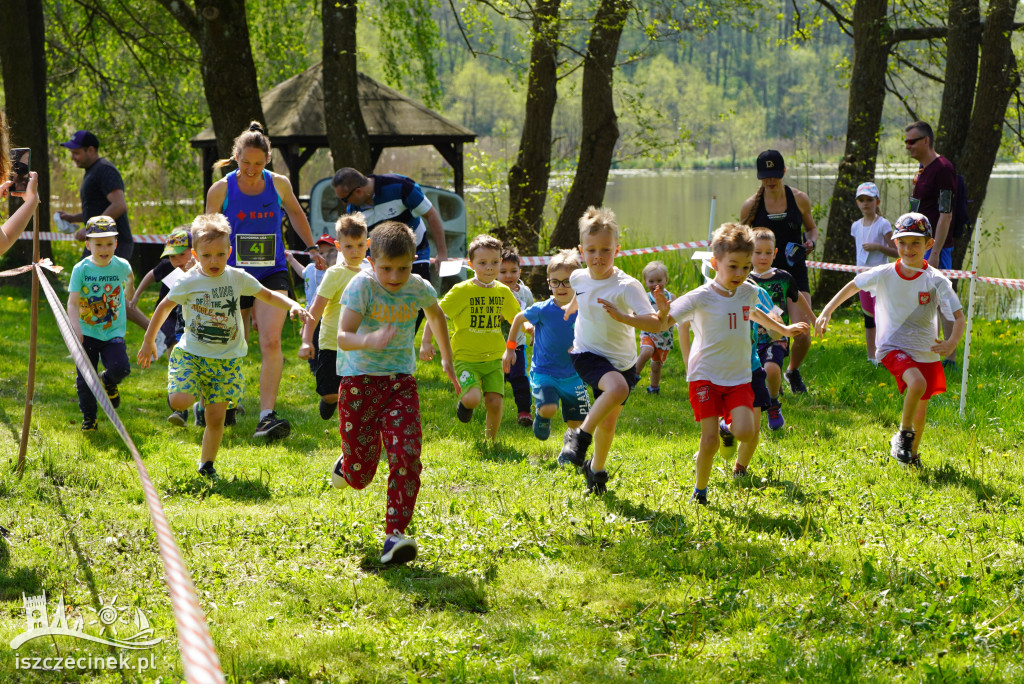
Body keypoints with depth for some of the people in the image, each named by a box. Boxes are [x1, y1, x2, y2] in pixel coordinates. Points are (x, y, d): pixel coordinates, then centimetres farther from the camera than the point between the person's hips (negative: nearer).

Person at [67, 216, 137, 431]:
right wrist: (76, 327, -28)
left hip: (113, 332, 1)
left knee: (120, 368, -19)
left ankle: (107, 383, 18)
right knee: (84, 379, 0)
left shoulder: (121, 266, -4)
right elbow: (72, 302, -13)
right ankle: (88, 418, 20)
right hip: (87, 332, -1)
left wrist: (129, 292, 40)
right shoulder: (81, 269, -9)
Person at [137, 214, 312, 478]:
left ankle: (207, 464, 19)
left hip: (226, 359, 1)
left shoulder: (238, 278, -2)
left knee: (216, 417, 0)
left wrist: (293, 306, -6)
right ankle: (177, 391, 15)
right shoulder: (188, 283, -7)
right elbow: (165, 307, 8)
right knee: (180, 402, -22)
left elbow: (268, 296, 12)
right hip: (191, 354, -1)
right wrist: (148, 342, 14)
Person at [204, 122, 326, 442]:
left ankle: (266, 416, -23)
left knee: (271, 343, -18)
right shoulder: (221, 190, -6)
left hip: (272, 274, 0)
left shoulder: (278, 184, -1)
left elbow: (295, 212, 20)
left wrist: (312, 249, 24)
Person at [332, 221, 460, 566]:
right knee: (360, 474, 1)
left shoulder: (419, 288, -3)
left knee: (407, 457, -17)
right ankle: (347, 463, 39)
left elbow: (437, 316, 22)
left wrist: (447, 360, 30)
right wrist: (368, 340, -48)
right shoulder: (362, 285, -16)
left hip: (400, 382, 3)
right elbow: (343, 337, -26)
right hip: (359, 382, -2)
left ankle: (395, 535, -13)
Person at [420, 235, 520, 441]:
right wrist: (426, 342, -13)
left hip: (494, 358, 4)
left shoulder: (503, 291, 6)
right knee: (473, 398, -22)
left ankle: (491, 440, 18)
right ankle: (464, 403, 16)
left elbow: (516, 317, 23)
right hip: (466, 358, -4)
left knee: (494, 402, -7)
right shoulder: (462, 291, -8)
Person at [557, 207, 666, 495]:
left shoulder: (627, 286, -21)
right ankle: (580, 437, -14)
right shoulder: (579, 278, -6)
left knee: (608, 422, 7)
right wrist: (571, 307, 40)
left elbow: (655, 323, -31)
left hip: (621, 361, 0)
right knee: (618, 388, -31)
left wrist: (621, 316, -43)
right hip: (587, 354, 0)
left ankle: (596, 469, 34)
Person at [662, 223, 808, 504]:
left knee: (746, 434, -16)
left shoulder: (749, 292, 3)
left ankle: (725, 427, 20)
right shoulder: (700, 298, -14)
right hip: (705, 377, -4)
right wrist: (662, 311, -41)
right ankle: (700, 489, 15)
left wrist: (783, 329, 39)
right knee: (710, 440, -9)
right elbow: (665, 322, -18)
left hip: (739, 378, 4)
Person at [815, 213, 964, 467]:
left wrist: (952, 342, -34)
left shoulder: (936, 281, -12)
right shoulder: (884, 275, -8)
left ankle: (913, 451, 41)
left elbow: (958, 316, -15)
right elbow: (853, 286, 10)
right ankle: (903, 435, -8)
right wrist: (826, 312, 5)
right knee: (918, 384, -30)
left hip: (926, 352, 2)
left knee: (920, 408, 13)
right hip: (893, 347, -2)